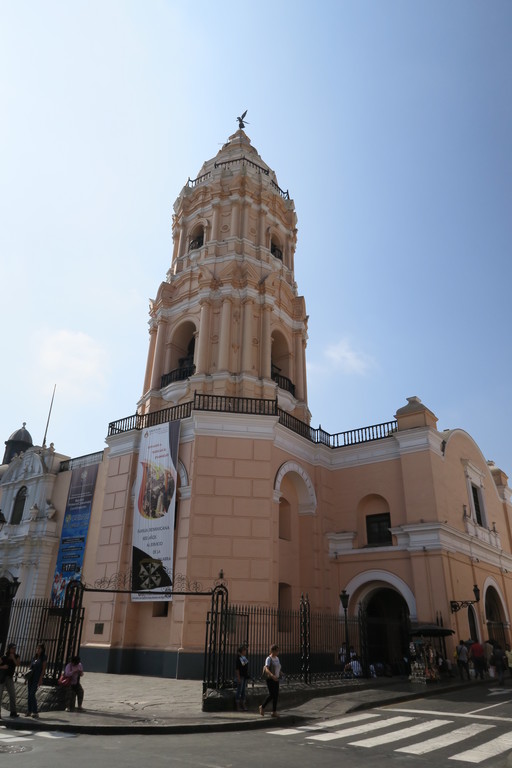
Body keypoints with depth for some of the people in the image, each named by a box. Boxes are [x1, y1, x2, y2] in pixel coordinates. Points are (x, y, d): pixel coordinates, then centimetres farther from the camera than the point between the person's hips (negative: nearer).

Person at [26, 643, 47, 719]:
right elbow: (31, 667, 17)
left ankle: (35, 713, -8)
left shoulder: (43, 658, -4)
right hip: (31, 678, 7)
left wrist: (40, 679, -16)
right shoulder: (34, 657, 14)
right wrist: (27, 676, 10)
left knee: (32, 694, -13)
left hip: (37, 678, -7)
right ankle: (29, 711, 18)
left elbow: (44, 669, -9)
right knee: (29, 695, 8)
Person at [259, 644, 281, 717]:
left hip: (276, 679, 7)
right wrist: (272, 675, -42)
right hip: (270, 679, -7)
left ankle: (274, 712, 12)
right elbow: (266, 669, -28)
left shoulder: (277, 658, 10)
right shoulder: (269, 659, -15)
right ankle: (262, 707, 16)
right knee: (271, 695, -4)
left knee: (276, 695, 5)